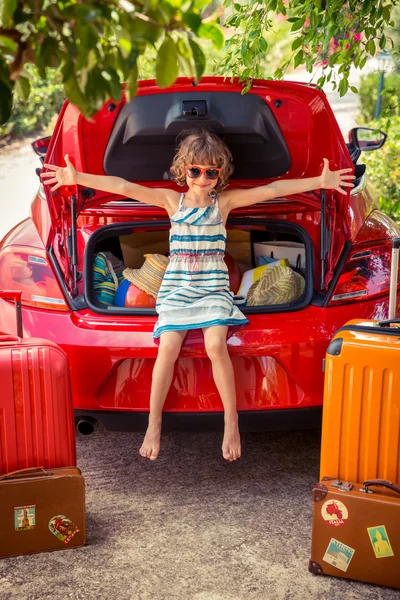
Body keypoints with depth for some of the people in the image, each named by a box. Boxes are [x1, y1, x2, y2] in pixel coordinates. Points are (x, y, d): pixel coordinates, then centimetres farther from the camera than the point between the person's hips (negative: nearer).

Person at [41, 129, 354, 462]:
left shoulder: (224, 201, 5)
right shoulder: (171, 200, 6)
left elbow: (271, 189, -6)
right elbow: (124, 187, -4)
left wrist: (320, 182, -13)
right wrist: (76, 178, -12)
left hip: (213, 287, -1)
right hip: (176, 286, 1)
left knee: (216, 345, -24)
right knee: (168, 349, -17)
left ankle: (231, 420, -8)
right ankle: (154, 425, -2)